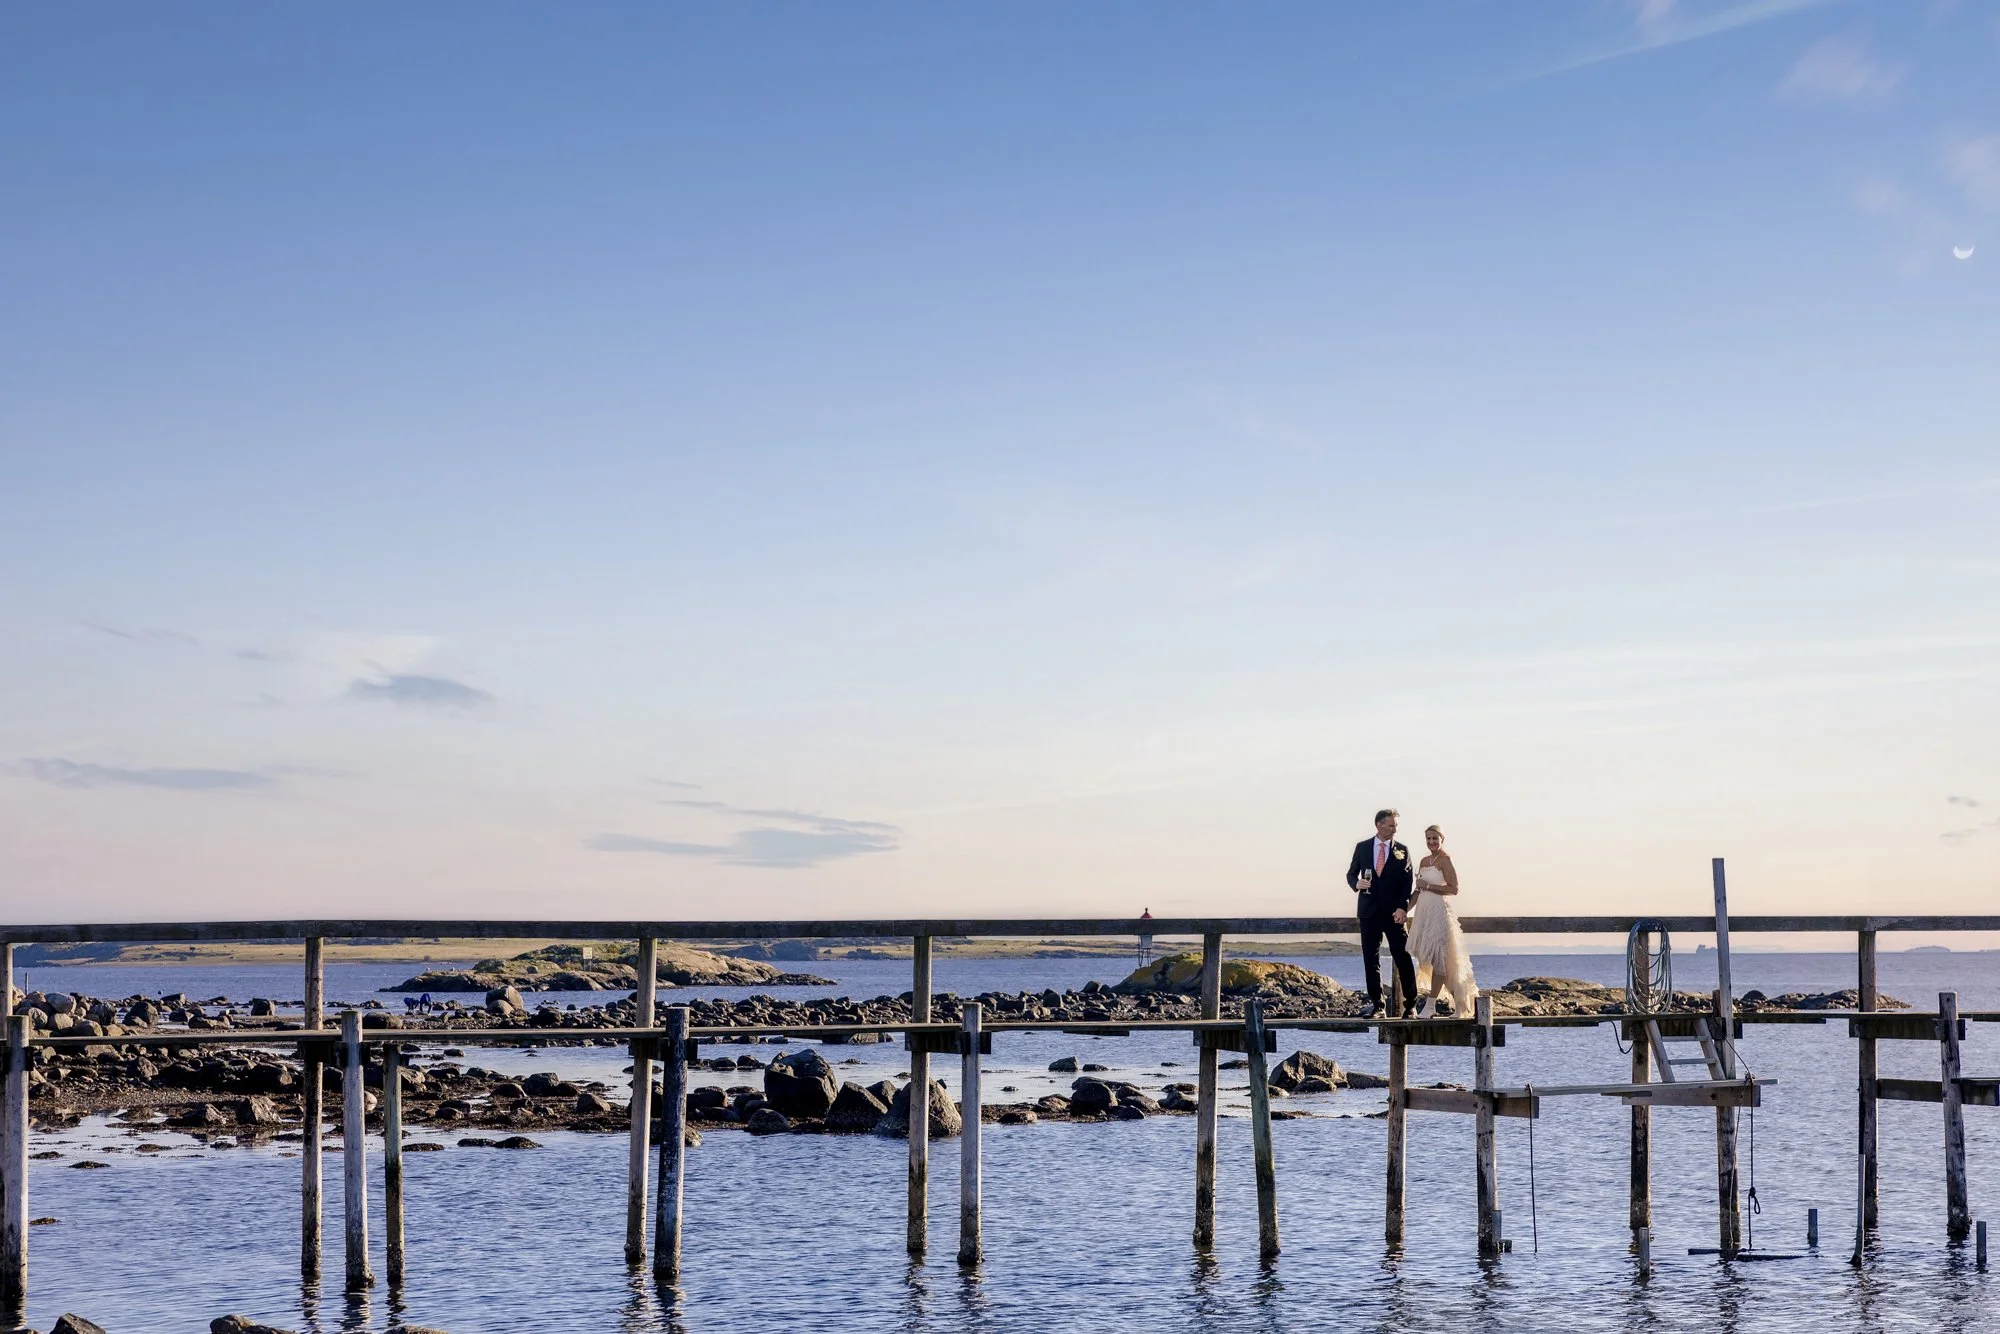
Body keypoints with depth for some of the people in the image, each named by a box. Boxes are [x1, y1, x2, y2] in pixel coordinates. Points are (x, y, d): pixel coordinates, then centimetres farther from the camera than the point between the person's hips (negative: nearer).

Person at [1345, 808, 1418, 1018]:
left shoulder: (1402, 850, 4)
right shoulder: (1362, 847, 8)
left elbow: (1407, 882, 0)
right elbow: (1351, 874, 13)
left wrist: (1402, 908, -12)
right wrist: (1356, 884, -11)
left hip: (1394, 912, -2)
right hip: (1369, 910, 2)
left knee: (1402, 957, -6)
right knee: (1370, 959, 2)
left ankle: (1410, 1004, 0)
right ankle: (1375, 1004, 8)